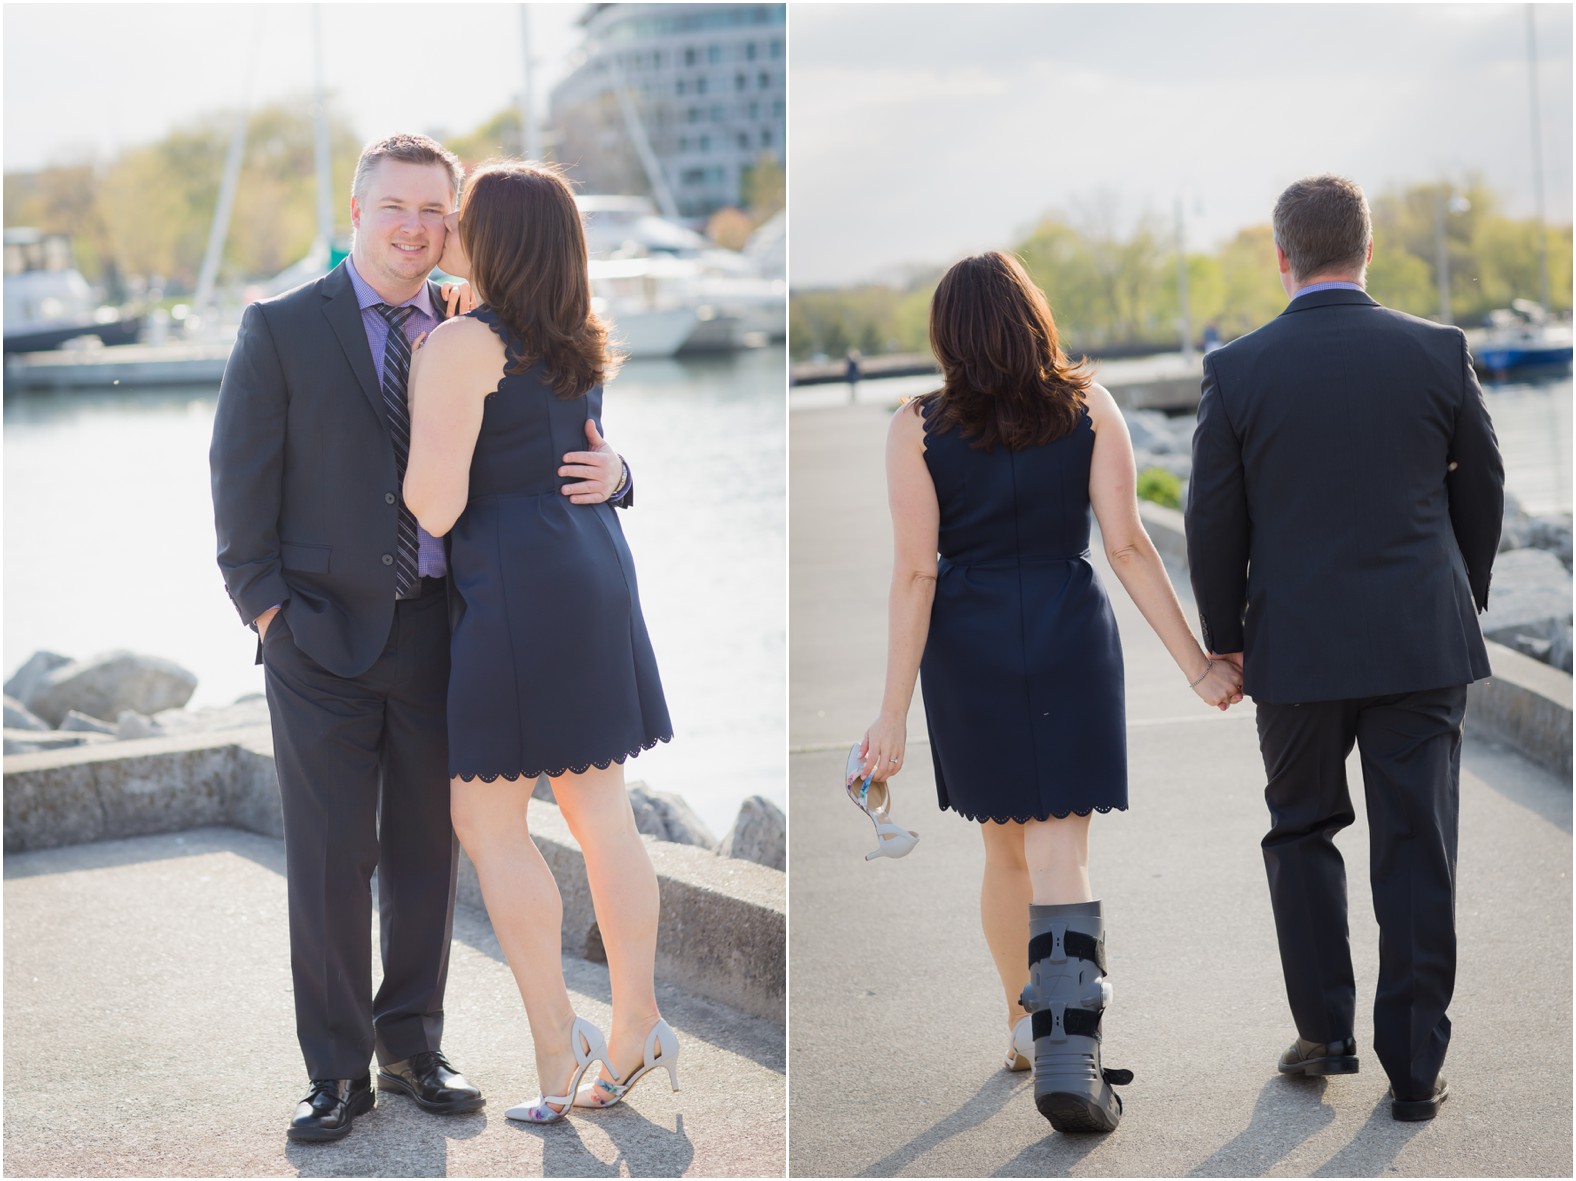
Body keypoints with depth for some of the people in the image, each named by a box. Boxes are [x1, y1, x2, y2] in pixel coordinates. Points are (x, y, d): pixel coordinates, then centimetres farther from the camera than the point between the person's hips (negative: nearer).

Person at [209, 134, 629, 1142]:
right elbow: (242, 482, -1)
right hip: (325, 637, -3)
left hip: (441, 632, 3)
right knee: (331, 860, 0)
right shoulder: (282, 330, -1)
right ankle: (337, 1070, 13)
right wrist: (266, 607, -9)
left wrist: (606, 471, -12)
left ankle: (413, 1047, 26)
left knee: (427, 851, 11)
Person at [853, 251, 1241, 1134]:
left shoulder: (919, 428, -5)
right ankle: (1068, 1056, -17)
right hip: (1072, 639, -1)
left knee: (1005, 850, 18)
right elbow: (1129, 545, -5)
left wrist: (895, 712, -5)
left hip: (968, 647, 1)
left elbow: (915, 574, -8)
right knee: (1061, 855, -3)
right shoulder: (1089, 408, -2)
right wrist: (1198, 664, 0)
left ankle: (1025, 1027, 31)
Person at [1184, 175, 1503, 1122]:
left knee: (1302, 832, 18)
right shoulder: (1439, 352, -3)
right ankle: (1415, 1069, 8)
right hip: (1424, 644, 1)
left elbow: (1214, 523, -2)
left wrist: (1225, 640, 11)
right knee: (1417, 850, 5)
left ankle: (1325, 1032, 19)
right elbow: (1483, 490, 6)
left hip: (1296, 648, 0)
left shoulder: (1237, 370, -6)